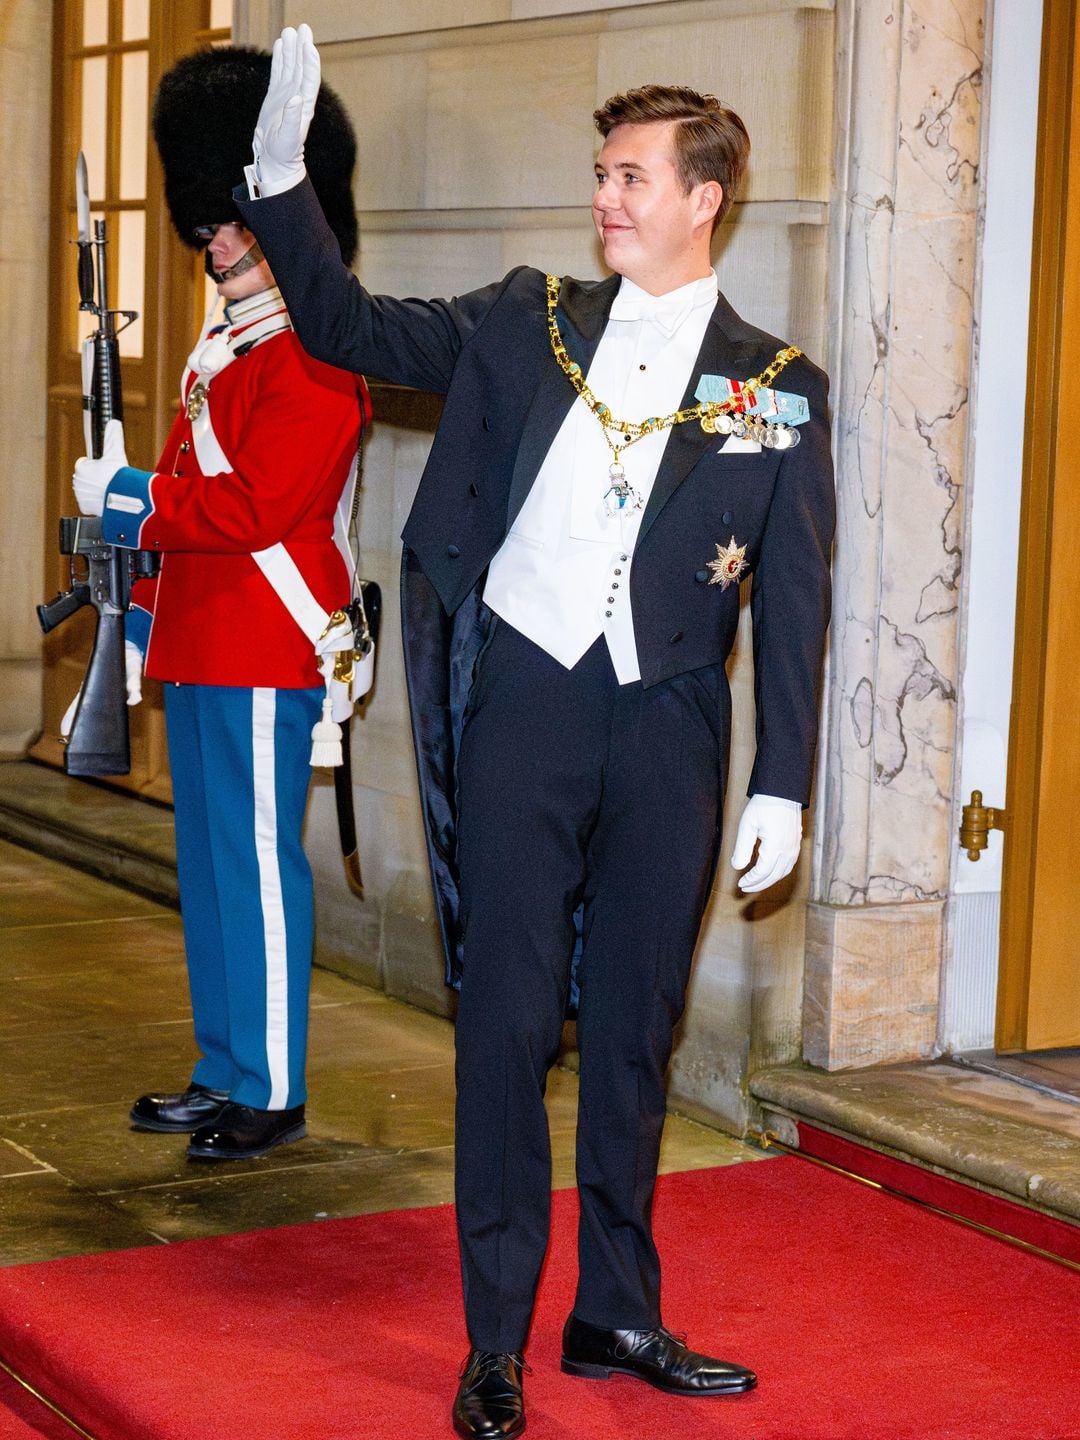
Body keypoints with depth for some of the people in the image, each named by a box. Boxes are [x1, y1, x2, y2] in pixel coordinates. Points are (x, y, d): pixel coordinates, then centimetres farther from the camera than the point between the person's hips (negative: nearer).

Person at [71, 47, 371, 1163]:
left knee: (256, 863, -4)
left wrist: (128, 498, -15)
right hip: (202, 647, 10)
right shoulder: (222, 349, 17)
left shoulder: (311, 359, -14)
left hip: (264, 653, -10)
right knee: (207, 863, 14)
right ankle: (223, 1074, 24)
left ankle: (271, 1094, 5)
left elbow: (257, 506, -22)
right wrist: (147, 605, 19)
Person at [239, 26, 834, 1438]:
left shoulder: (777, 387, 4)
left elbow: (794, 599, 4)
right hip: (525, 700, 0)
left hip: (667, 733, 0)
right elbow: (347, 325, 11)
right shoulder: (526, 322, 7)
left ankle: (617, 1313, 24)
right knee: (509, 1019, -1)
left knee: (633, 1030, 10)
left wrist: (783, 785, -1)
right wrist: (282, 175, -2)